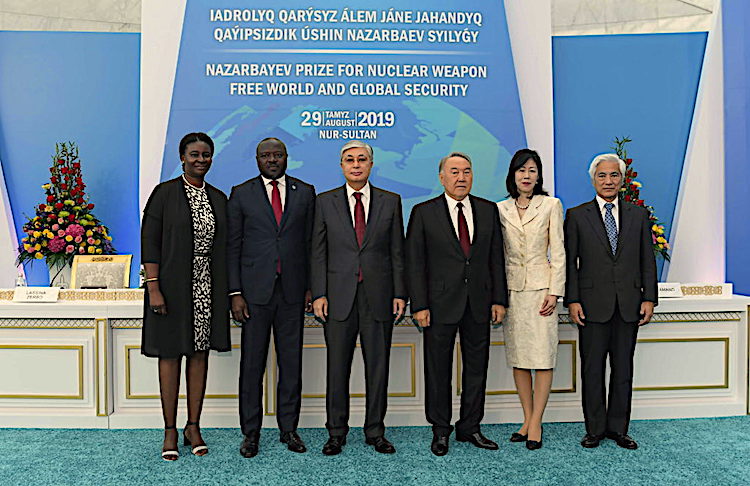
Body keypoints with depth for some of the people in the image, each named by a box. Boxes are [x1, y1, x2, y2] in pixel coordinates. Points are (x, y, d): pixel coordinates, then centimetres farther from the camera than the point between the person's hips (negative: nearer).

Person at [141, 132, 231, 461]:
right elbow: (149, 240, -8)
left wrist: (227, 291, 8)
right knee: (170, 354, 4)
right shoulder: (165, 193, -4)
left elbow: (223, 246, 11)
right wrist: (153, 288, -15)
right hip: (173, 286, -4)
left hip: (208, 288, 4)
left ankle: (193, 427, 21)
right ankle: (170, 431, 16)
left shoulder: (218, 198, 10)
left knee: (200, 354, 9)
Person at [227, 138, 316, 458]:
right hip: (255, 290, -1)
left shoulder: (305, 193, 9)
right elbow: (233, 247, 2)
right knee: (252, 364, 5)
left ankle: (288, 429, 21)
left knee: (291, 362, 8)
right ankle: (251, 432, 18)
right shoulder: (241, 194, 5)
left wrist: (311, 287, 4)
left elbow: (310, 243, 9)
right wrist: (235, 293, -5)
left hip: (292, 290, 2)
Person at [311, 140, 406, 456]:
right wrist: (319, 294, -4)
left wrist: (400, 294, 0)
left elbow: (397, 251, 6)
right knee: (337, 367, 6)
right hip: (339, 297, 0)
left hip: (378, 297, 1)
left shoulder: (390, 202, 7)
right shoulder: (325, 202, 6)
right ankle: (336, 433, 21)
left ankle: (375, 432, 21)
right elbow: (318, 253, 4)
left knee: (378, 367, 7)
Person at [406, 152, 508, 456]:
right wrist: (419, 305, -10)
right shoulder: (424, 213, -1)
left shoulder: (488, 210, 8)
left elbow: (496, 258, 9)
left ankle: (470, 427, 26)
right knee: (438, 370, 6)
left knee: (477, 367, 11)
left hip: (479, 303, 3)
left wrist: (499, 299, 3)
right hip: (440, 303, -3)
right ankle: (440, 431, 22)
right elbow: (414, 263, -4)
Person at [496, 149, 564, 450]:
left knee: (543, 357, -2)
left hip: (541, 287, -3)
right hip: (511, 289, 3)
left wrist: (554, 291, -9)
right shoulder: (501, 209, 9)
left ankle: (535, 424, 6)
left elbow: (558, 252, -1)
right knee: (517, 357, 6)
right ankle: (527, 420, 18)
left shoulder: (551, 205, 2)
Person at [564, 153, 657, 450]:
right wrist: (572, 300, -7)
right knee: (592, 370, 4)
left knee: (623, 370, 9)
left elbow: (647, 260, 10)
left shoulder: (638, 215, 11)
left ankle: (618, 428, 21)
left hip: (629, 305, 2)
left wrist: (649, 298, 2)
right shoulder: (577, 216, 4)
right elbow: (569, 262, 0)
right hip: (592, 305, -2)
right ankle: (595, 428, 17)